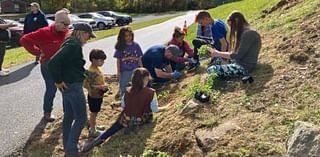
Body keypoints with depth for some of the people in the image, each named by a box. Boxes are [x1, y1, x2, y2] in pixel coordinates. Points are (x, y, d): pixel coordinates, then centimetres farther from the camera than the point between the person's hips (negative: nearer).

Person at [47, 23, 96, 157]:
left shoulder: (72, 44, 11)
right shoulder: (73, 45, -20)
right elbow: (53, 63, -28)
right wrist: (58, 81, -18)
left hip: (69, 85, 10)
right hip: (73, 86, -10)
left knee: (69, 116, 17)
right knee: (81, 118, -2)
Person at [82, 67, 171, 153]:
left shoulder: (128, 91, -8)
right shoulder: (151, 92, -18)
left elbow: (123, 106, 4)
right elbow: (155, 109, -11)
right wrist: (166, 107, 6)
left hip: (126, 120, 2)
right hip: (141, 121, -2)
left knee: (110, 130, 18)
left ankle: (95, 141, 7)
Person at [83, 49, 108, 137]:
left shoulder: (97, 69, 5)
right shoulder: (91, 71, -25)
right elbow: (86, 84, -27)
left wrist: (104, 85, 3)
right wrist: (100, 87, -29)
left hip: (98, 95, 9)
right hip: (94, 96, -9)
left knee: (95, 113, 22)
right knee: (93, 113, 5)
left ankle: (92, 127, 39)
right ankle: (92, 131, 18)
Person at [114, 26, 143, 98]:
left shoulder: (136, 45, 0)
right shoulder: (120, 47, -4)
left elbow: (139, 59, 5)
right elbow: (118, 60, -1)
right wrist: (118, 71, -3)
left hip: (135, 71, 2)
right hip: (124, 71, -1)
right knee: (123, 89, 8)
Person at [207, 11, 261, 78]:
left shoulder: (248, 33, -17)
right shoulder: (244, 32, 14)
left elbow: (237, 56, -19)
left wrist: (218, 54, -9)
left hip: (244, 67, -11)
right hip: (241, 63, 11)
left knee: (211, 69, -19)